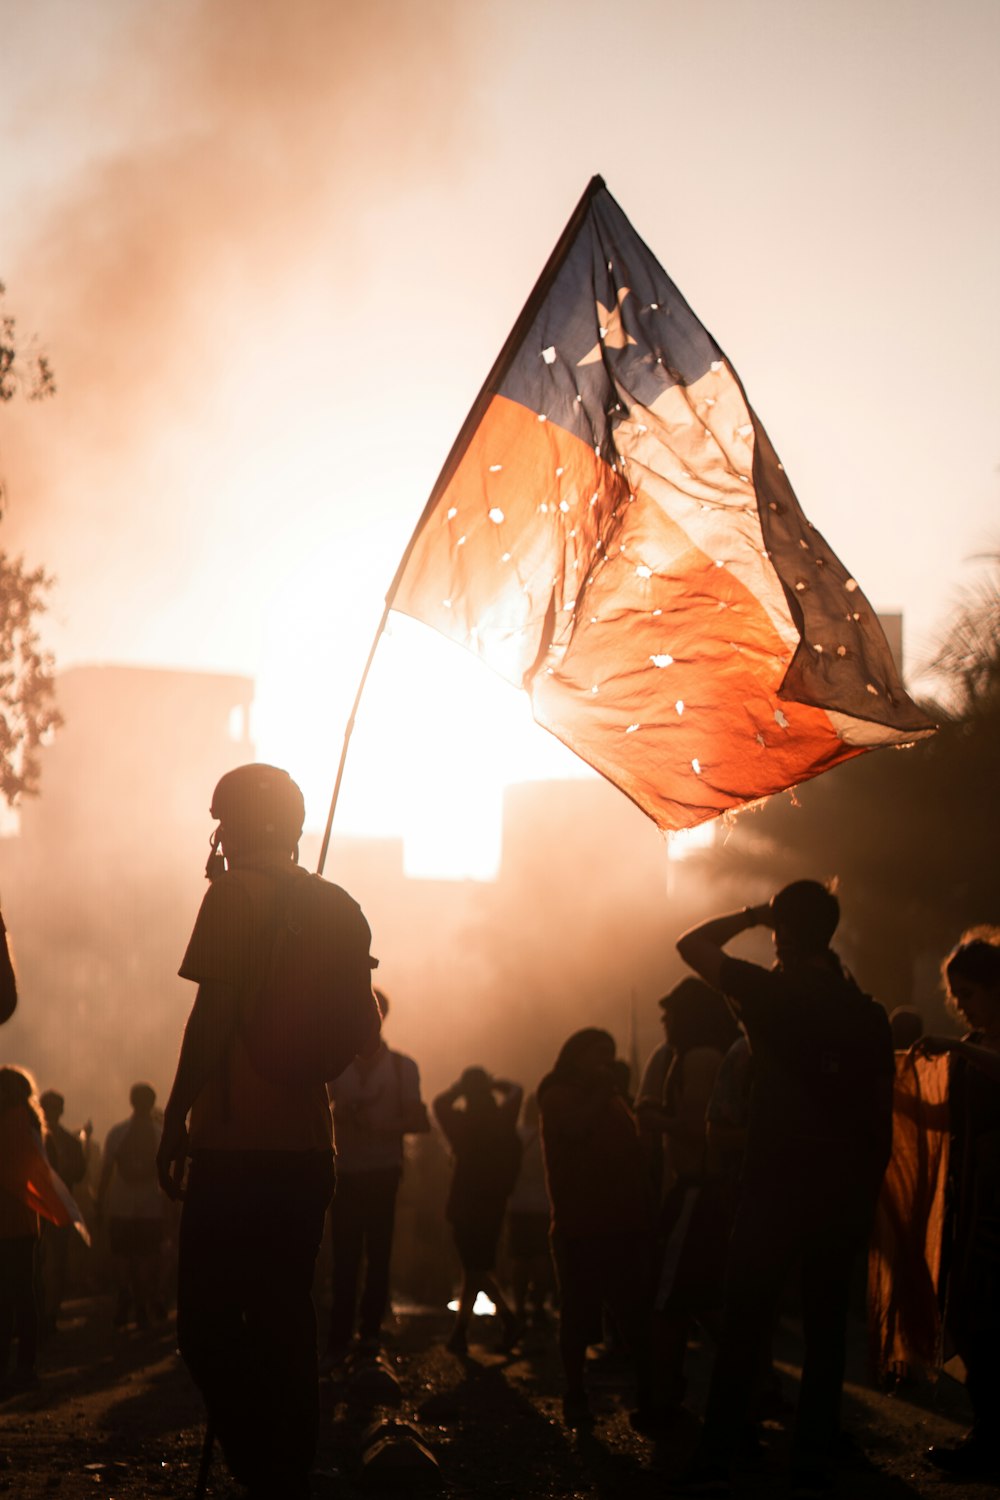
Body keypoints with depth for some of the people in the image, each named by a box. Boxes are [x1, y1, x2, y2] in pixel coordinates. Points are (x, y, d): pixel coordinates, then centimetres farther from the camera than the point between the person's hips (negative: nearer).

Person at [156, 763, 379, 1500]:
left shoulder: (236, 894, -6)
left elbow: (213, 1014, -13)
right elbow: (364, 1028, 18)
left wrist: (176, 1117, -9)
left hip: (238, 1143, -7)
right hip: (306, 1143, 7)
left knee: (209, 1323, -6)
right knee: (285, 1321, 12)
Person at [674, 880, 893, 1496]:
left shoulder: (775, 992, -8)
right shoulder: (868, 1013, 4)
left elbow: (693, 944, 4)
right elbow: (882, 1119, 7)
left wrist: (751, 913, 13)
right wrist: (867, 1193, 15)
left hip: (775, 1191, -3)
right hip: (845, 1195, 3)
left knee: (744, 1329, 2)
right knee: (826, 1333, 9)